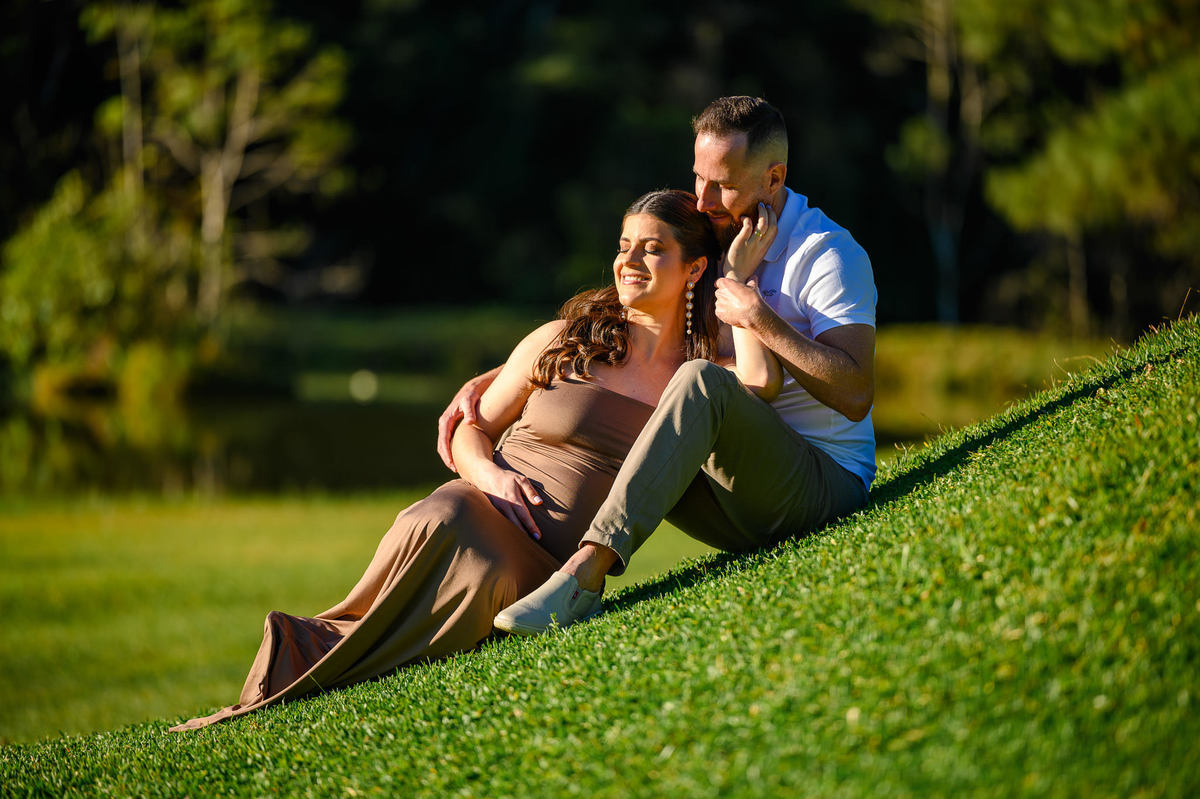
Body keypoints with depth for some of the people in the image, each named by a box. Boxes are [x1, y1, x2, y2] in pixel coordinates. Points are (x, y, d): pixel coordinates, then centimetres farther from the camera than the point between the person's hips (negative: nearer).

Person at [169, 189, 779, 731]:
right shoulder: (563, 343, 11)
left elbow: (762, 382, -12)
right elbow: (471, 429, 15)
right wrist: (491, 474, -8)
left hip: (549, 570, 0)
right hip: (485, 509, 0)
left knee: (486, 575, -38)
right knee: (438, 531, -39)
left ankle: (323, 655, -31)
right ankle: (308, 643, -31)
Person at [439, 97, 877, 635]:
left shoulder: (828, 253, -9)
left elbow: (855, 395, -20)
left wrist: (758, 318, -23)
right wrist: (485, 383, 2)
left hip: (824, 485, -8)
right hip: (740, 500, 8)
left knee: (701, 380, -33)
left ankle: (587, 569, -40)